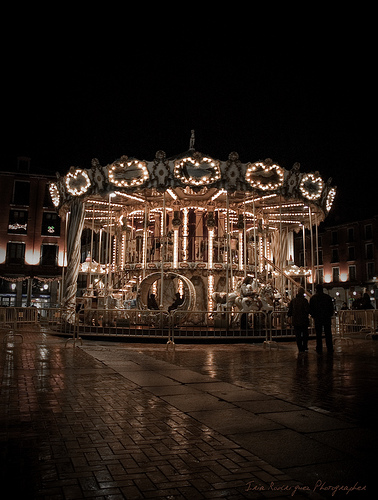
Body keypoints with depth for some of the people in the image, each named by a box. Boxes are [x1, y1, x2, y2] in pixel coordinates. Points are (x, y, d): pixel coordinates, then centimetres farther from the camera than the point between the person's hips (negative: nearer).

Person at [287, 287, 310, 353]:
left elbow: (290, 310, 5)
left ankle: (300, 349, 8)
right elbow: (307, 310, -16)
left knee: (298, 335, 8)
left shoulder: (293, 300, 1)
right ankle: (304, 347, 13)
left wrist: (289, 315, 21)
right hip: (303, 320, -3)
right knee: (305, 334, 13)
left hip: (295, 321, 3)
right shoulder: (304, 300, -13)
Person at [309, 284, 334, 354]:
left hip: (317, 318, -1)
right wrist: (330, 315, 15)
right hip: (327, 318, 1)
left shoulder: (313, 298, -2)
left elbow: (310, 309, 1)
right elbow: (331, 307, 4)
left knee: (318, 335, 3)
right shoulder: (327, 297, 1)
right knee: (328, 334, 6)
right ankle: (330, 349, 9)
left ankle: (319, 350, 4)